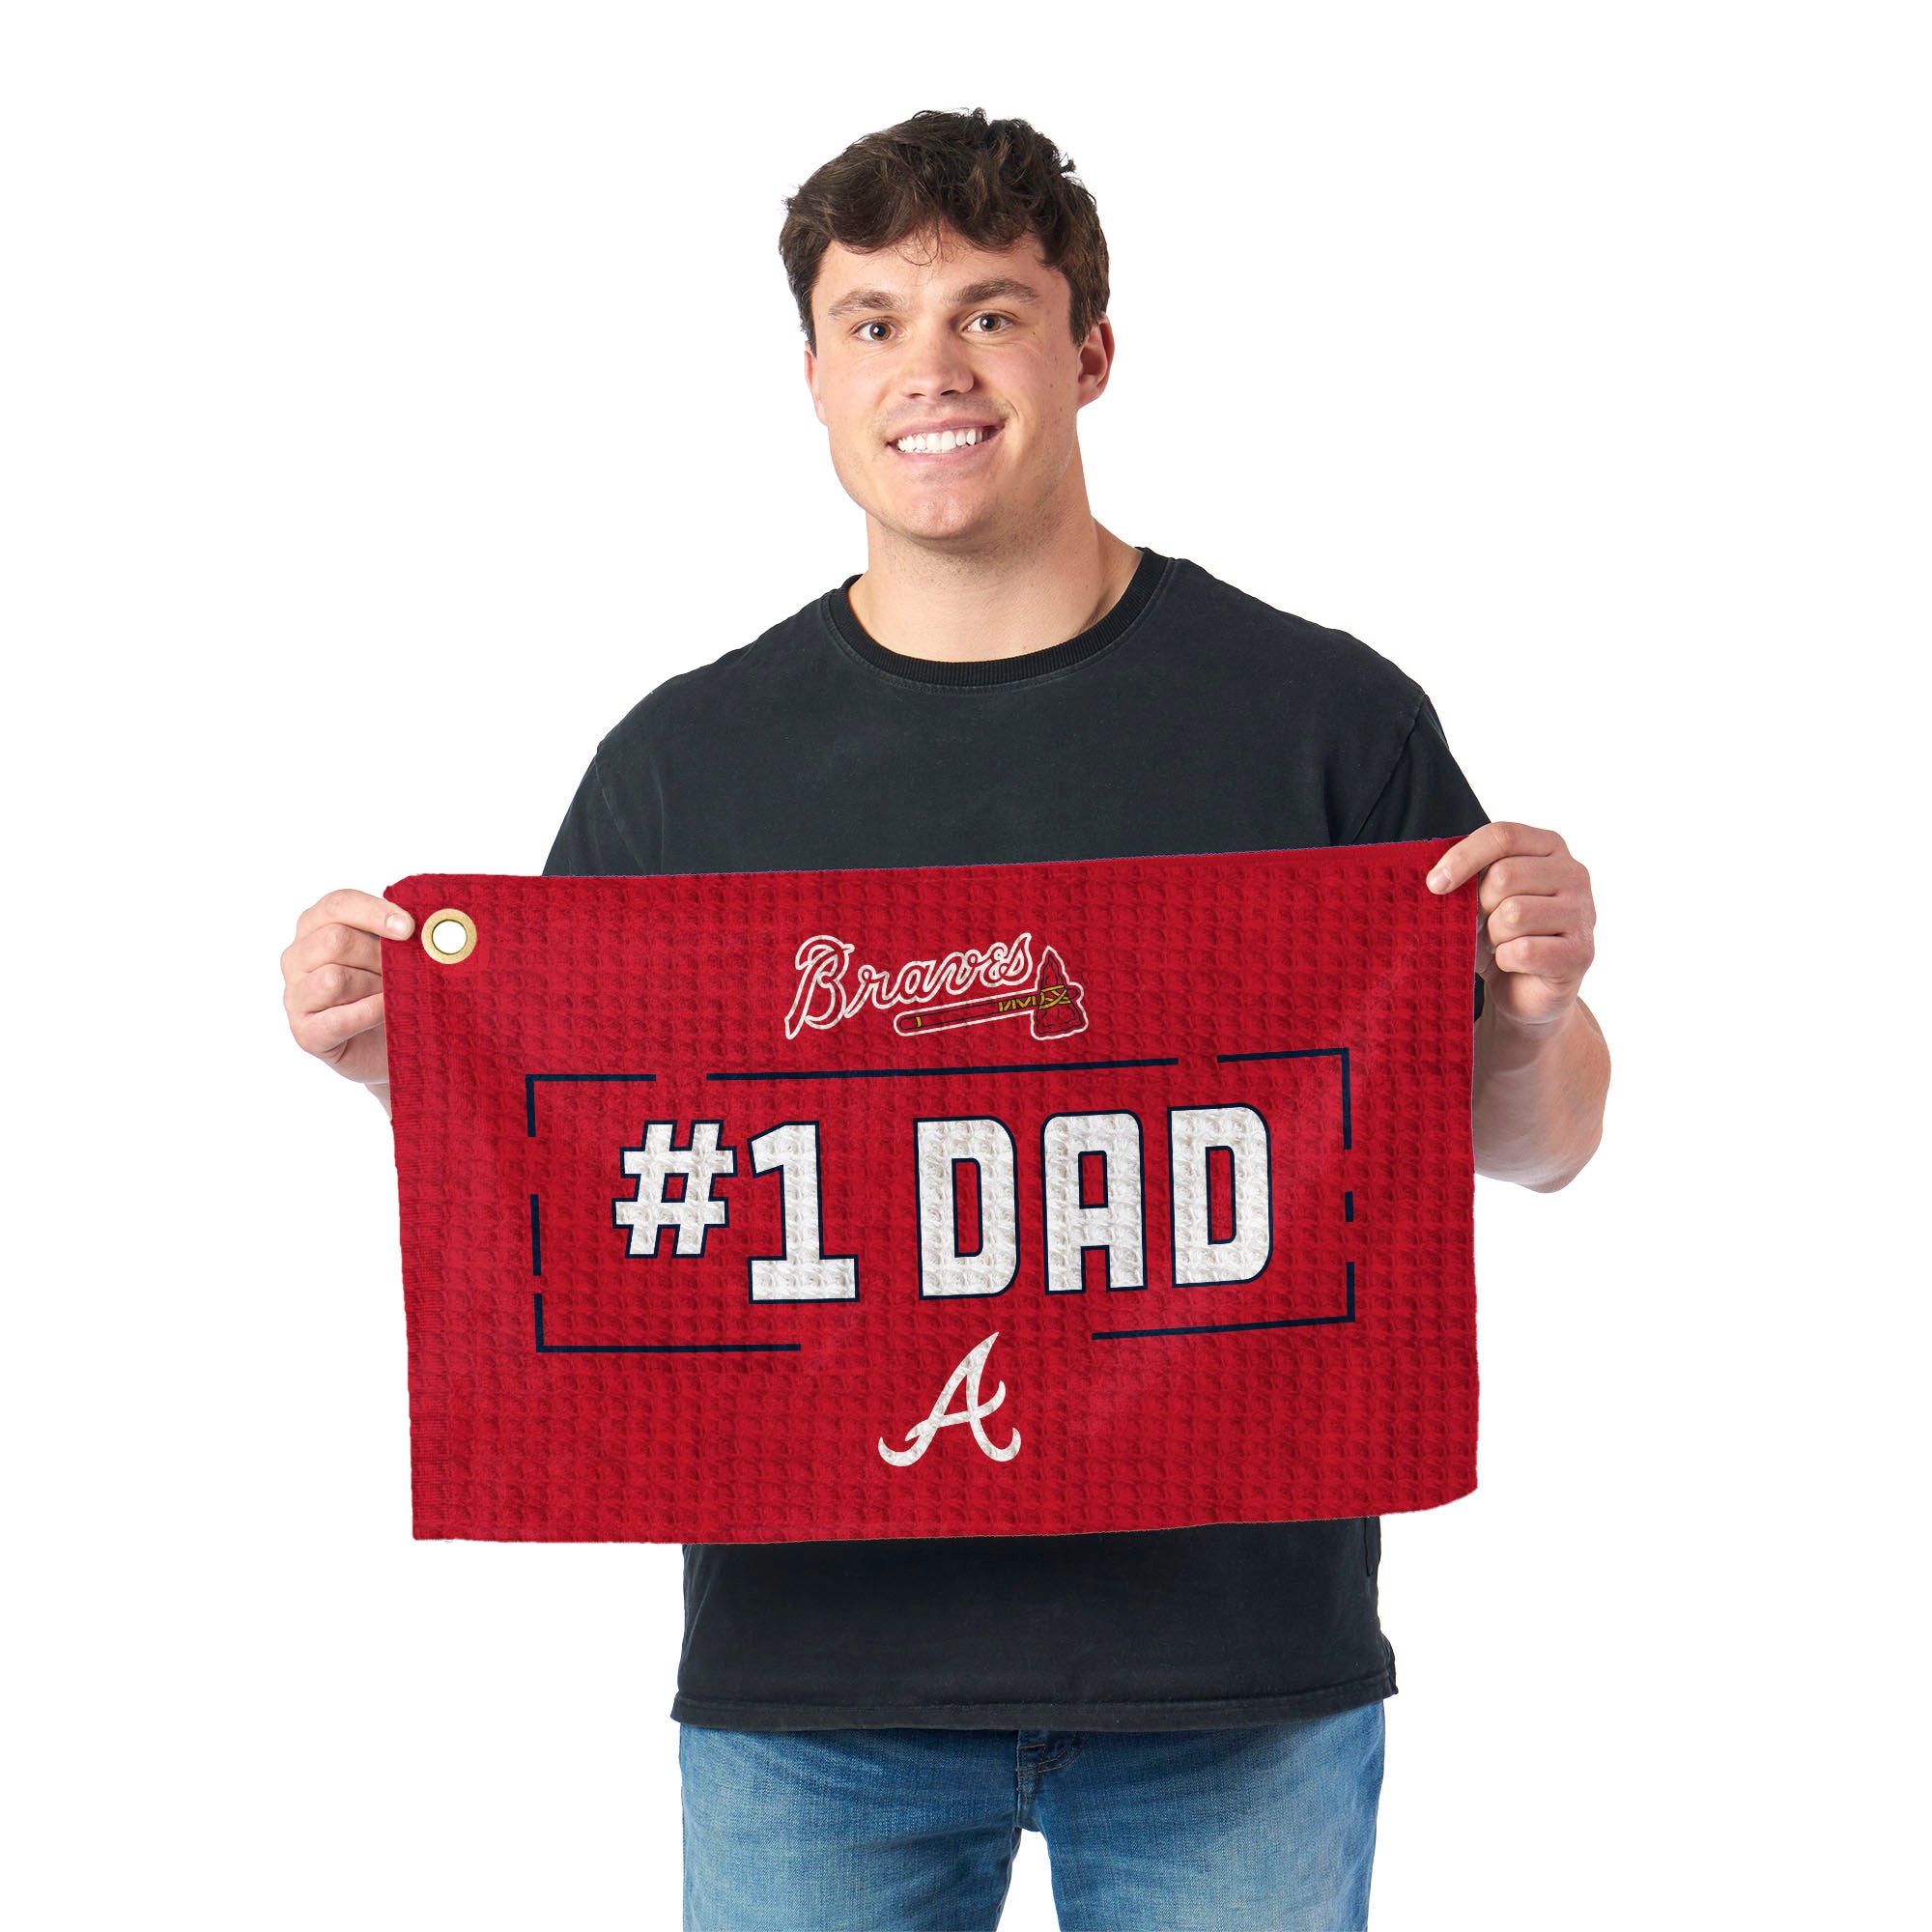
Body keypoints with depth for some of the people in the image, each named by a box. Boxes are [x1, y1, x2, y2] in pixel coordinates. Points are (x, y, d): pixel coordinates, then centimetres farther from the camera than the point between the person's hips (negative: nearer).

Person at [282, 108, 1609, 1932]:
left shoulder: (1327, 717, 0)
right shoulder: (687, 757, 4)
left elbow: (1527, 1146, 5)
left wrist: (1536, 1011, -15)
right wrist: (387, 1049, -9)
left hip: (1238, 1665, -1)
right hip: (808, 1664, 1)